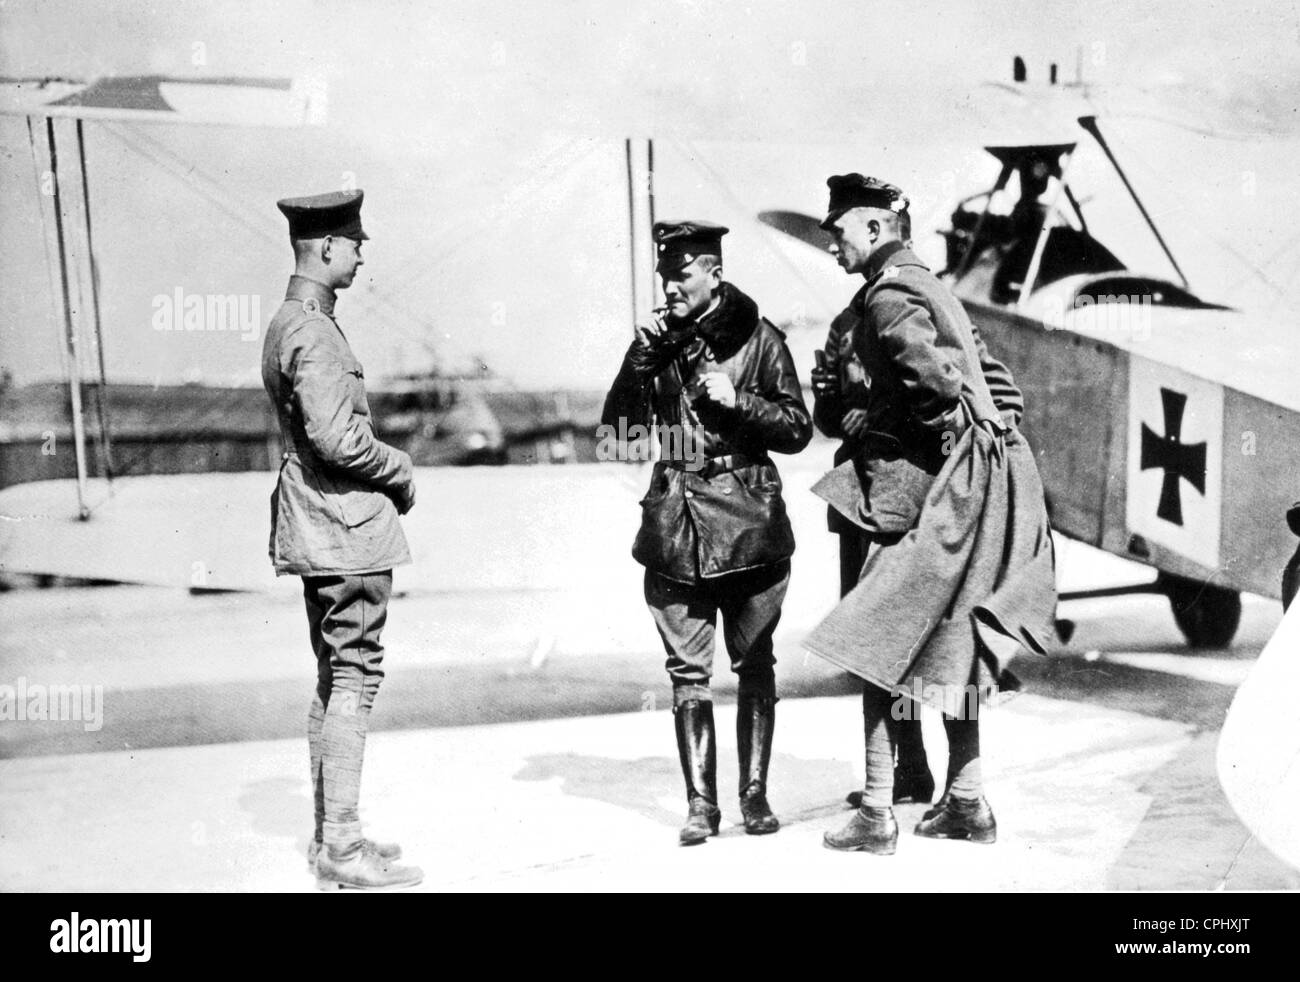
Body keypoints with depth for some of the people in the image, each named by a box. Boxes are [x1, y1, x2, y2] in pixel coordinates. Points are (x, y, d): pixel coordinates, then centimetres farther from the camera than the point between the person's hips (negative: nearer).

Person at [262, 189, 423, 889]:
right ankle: (341, 848, -2)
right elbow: (336, 439, -24)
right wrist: (399, 469, -8)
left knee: (333, 679, 15)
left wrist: (386, 470, 13)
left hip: (315, 529, 11)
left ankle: (329, 834, 23)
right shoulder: (314, 332, -16)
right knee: (354, 679, -6)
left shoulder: (289, 323, 16)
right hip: (347, 524, -11)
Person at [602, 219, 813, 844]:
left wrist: (736, 399, -14)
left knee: (753, 663, 5)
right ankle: (700, 804, 10)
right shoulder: (655, 342, 9)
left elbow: (797, 430, 0)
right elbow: (616, 428, 5)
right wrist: (641, 363, -7)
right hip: (674, 524, 2)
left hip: (747, 525, -2)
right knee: (687, 670, 2)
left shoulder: (757, 339, 1)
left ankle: (754, 794, 17)